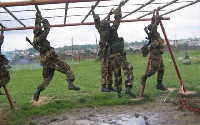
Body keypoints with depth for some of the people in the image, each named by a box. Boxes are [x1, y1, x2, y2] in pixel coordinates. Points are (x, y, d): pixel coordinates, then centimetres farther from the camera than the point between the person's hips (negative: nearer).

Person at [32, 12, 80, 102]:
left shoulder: (35, 38, 9)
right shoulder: (41, 37, -13)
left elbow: (37, 27, 24)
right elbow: (47, 28, -3)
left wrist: (37, 18, 28)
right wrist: (42, 19, 10)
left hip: (45, 62, 8)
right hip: (52, 59, -8)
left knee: (47, 78, 18)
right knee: (67, 69, -2)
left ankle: (38, 92, 8)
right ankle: (70, 83, -21)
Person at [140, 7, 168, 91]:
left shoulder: (154, 33, 15)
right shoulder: (152, 32, -8)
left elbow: (154, 22, 24)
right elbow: (156, 21, -10)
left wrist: (154, 13, 27)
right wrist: (157, 11, -2)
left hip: (158, 54, 10)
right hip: (155, 54, -10)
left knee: (161, 69, 9)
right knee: (154, 68, -8)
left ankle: (159, 84, 13)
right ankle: (144, 77, 8)